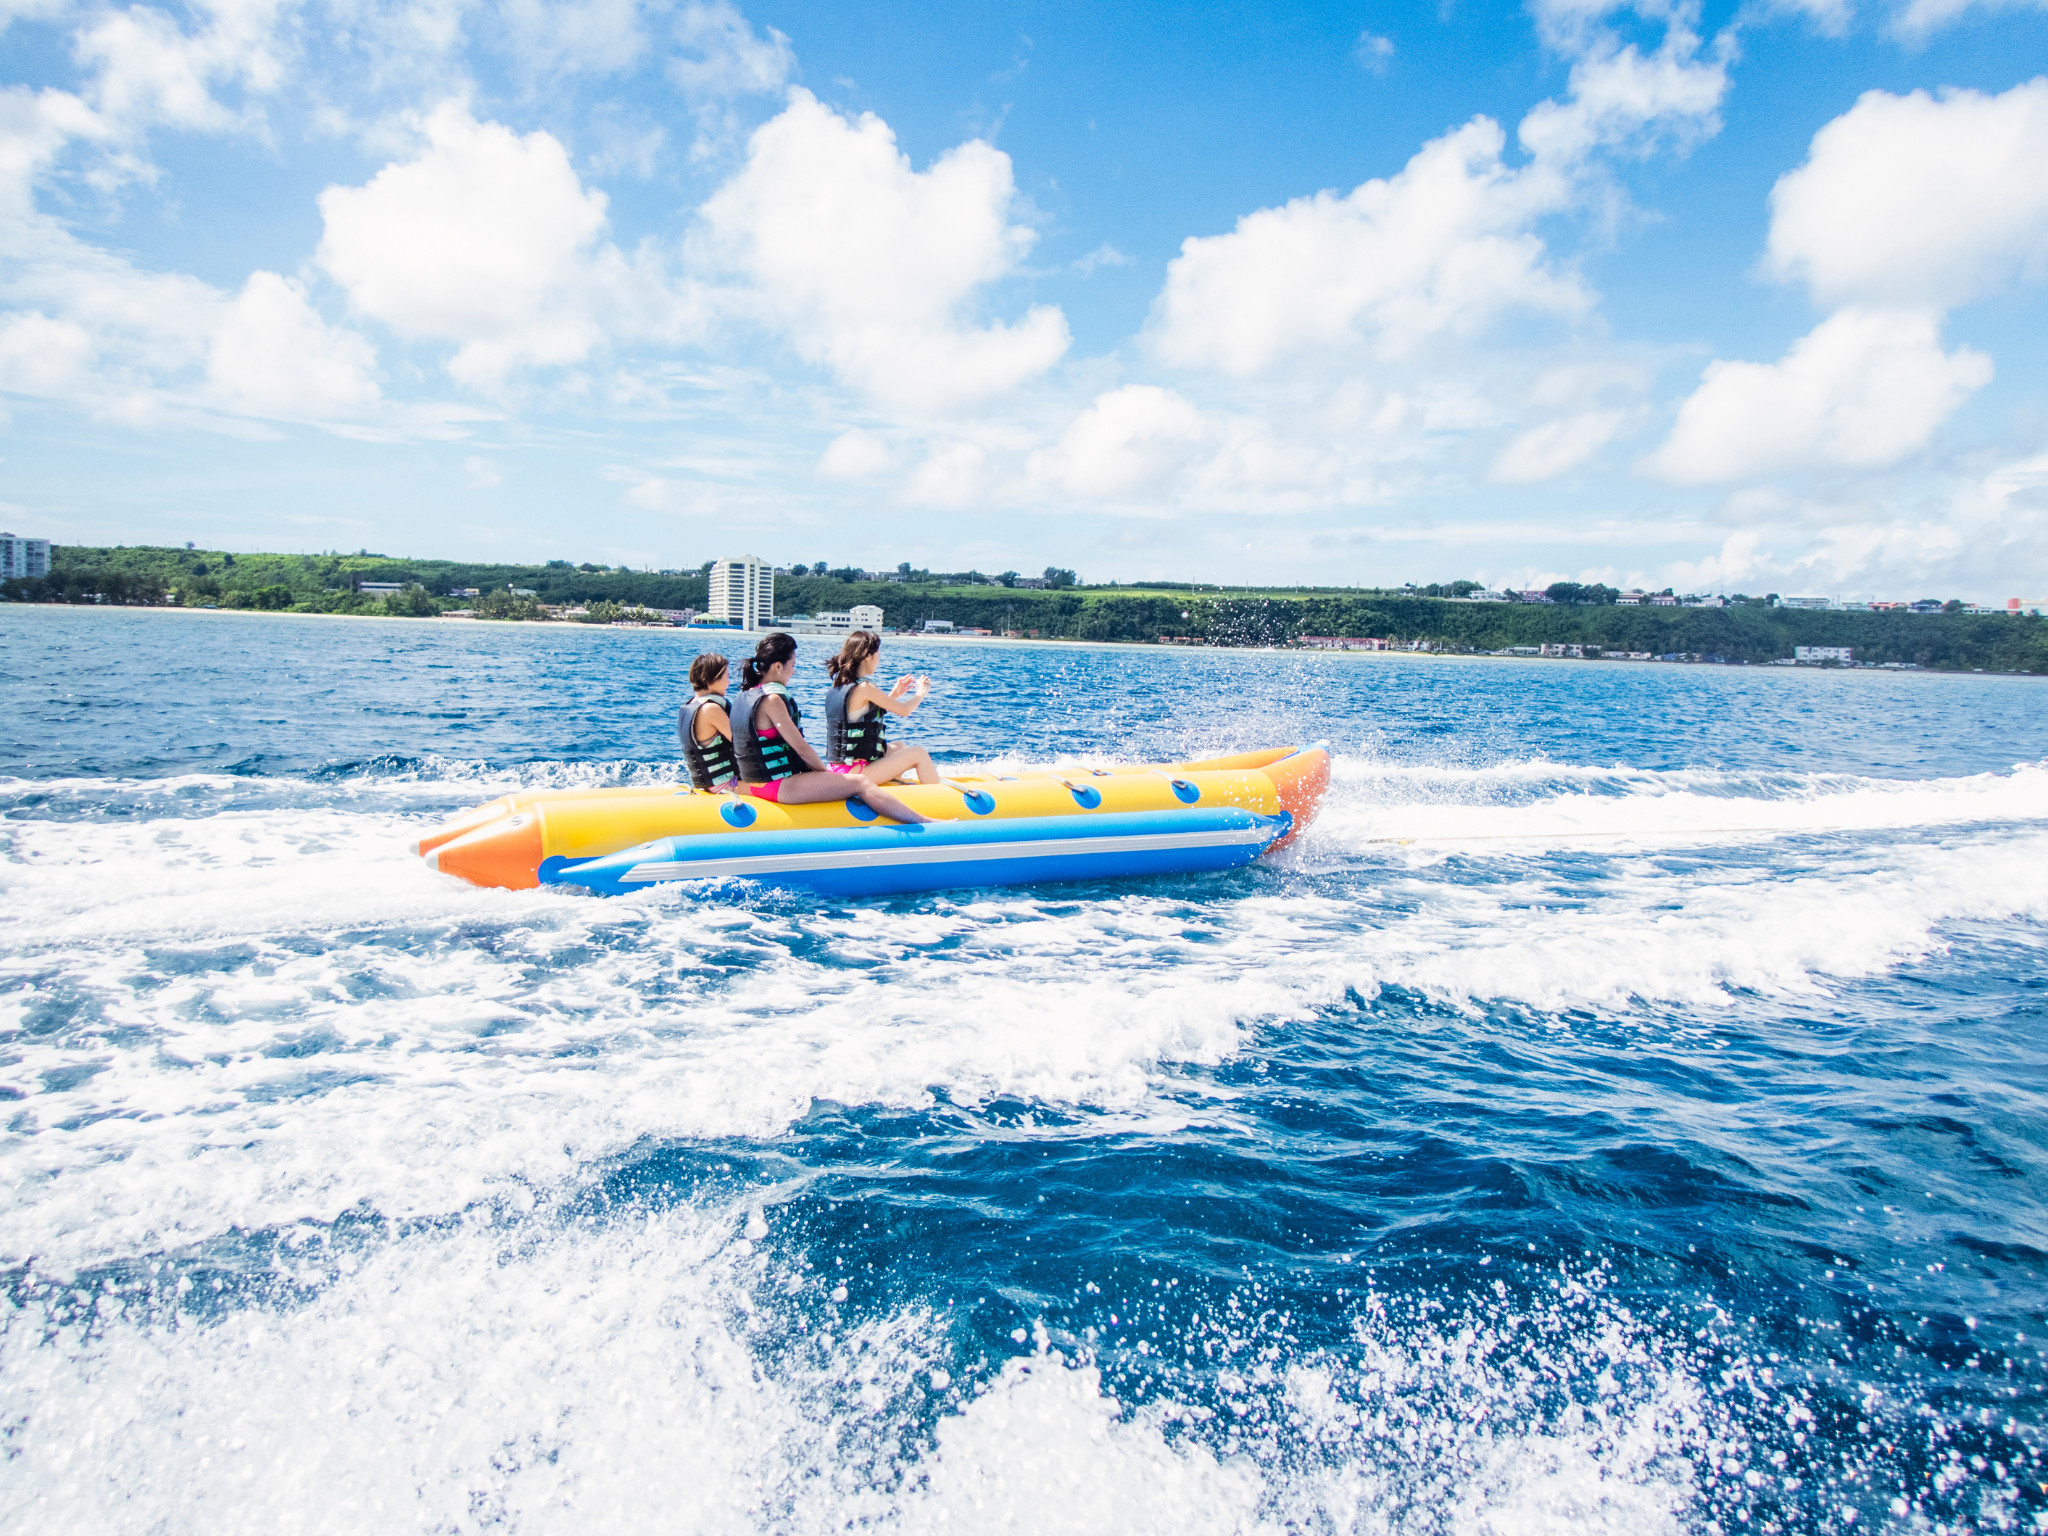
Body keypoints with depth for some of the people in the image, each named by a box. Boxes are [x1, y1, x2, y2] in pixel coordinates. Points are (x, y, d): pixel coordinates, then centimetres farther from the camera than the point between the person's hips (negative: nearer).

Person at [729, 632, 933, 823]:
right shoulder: (771, 699, -19)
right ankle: (925, 822, -7)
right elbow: (801, 747, -17)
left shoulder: (746, 694, 11)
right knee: (861, 783, -9)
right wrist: (826, 771, 0)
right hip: (777, 786, -11)